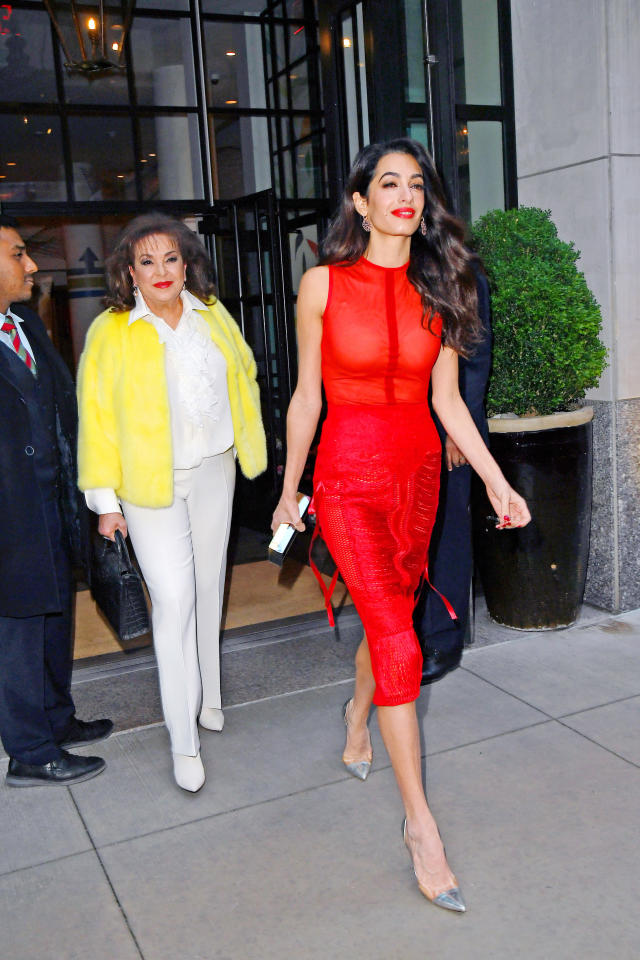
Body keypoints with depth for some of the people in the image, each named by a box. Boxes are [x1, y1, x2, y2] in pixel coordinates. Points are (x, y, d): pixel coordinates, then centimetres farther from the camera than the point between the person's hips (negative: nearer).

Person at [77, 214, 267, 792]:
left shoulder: (212, 315, 4)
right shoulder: (110, 332, -8)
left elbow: (244, 375, 15)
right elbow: (97, 418, -7)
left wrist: (249, 446, 12)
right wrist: (105, 499, -8)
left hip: (214, 472, 5)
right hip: (151, 484, -4)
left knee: (208, 589, 15)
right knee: (173, 598, -10)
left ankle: (207, 696, 35)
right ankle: (184, 741, 1)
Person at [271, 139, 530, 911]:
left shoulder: (436, 289, 4)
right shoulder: (324, 283, -5)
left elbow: (446, 399, 5)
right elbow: (306, 396, 0)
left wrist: (495, 481, 0)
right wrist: (289, 491, 5)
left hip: (418, 472, 4)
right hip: (349, 476, -4)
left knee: (390, 615, 17)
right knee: (398, 642, -11)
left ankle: (357, 719, 49)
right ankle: (419, 819, 2)